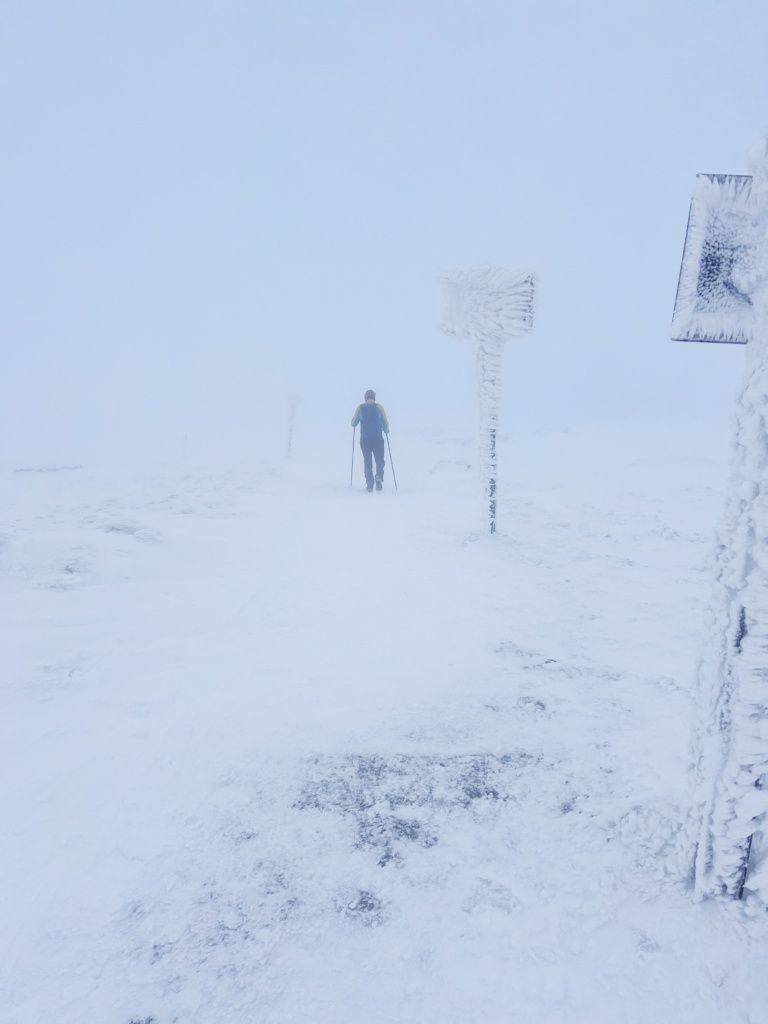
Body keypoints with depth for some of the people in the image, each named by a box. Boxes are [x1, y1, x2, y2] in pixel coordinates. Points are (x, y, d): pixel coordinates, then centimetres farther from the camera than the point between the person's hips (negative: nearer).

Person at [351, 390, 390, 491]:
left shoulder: (360, 408, 0)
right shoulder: (379, 407, -3)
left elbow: (353, 424, 4)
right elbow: (386, 423, -5)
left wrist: (354, 418, 26)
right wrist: (386, 430, 16)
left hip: (364, 439, 1)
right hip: (378, 439, -1)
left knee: (367, 461, 11)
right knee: (379, 460, 9)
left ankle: (369, 483, 3)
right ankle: (379, 476, -18)